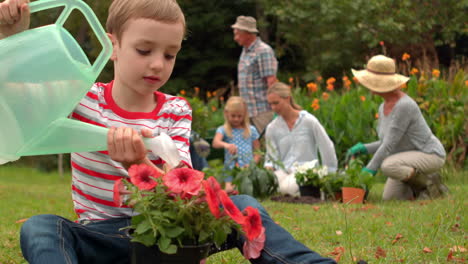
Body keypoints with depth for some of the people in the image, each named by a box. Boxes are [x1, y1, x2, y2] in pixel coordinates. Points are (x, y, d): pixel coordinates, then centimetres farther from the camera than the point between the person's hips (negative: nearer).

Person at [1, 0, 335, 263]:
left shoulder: (176, 111, 0)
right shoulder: (82, 97, -2)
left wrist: (137, 162, -34)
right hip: (102, 235, -1)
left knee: (241, 206, -22)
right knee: (39, 229, -32)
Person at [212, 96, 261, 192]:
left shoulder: (251, 130, 12)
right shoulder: (223, 130, 6)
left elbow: (257, 151, 13)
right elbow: (215, 143, -17)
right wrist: (225, 145, -39)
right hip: (231, 169, -2)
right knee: (229, 189, -26)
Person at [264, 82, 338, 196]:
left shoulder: (309, 121, -1)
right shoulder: (272, 128, 10)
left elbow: (327, 148, 3)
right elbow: (271, 158, 12)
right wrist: (269, 167, -11)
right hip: (283, 171, 2)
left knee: (288, 187, -36)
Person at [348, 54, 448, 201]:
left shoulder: (404, 106, -28)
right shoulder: (384, 108, 2)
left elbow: (390, 145, -27)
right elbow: (386, 143, 11)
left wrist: (369, 170, -24)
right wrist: (364, 148, -4)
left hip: (429, 155, -8)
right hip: (407, 155, 8)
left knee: (387, 166, -33)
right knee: (389, 197, -3)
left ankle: (430, 182, -9)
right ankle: (426, 183, 13)